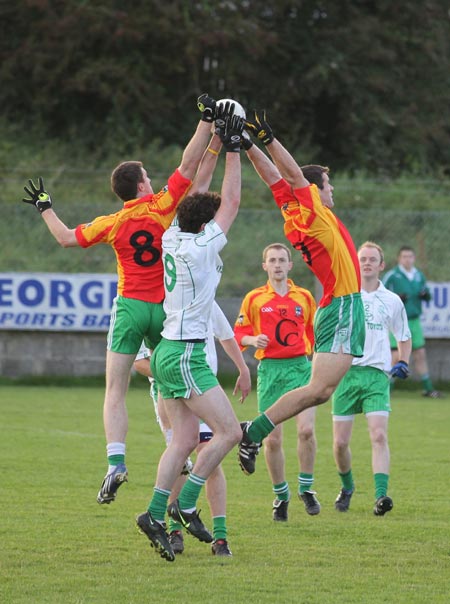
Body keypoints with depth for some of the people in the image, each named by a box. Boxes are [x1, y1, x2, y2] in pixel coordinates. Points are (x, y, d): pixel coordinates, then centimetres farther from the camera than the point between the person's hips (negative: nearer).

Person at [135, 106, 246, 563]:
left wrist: (214, 137, 17)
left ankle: (155, 515, -1)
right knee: (229, 431, -6)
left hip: (169, 351, 9)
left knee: (185, 440, 6)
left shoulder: (173, 238, 6)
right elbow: (231, 202, -9)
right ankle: (185, 505, -7)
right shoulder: (199, 248, -15)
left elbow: (197, 190, 16)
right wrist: (231, 150, -3)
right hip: (185, 356, -9)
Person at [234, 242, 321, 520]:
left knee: (306, 429, -16)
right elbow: (238, 335, 7)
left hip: (300, 366, 0)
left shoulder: (304, 297, 8)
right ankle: (281, 494, 15)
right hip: (270, 369, 0)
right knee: (272, 439, -1)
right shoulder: (254, 299, 4)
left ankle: (306, 488, 1)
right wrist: (253, 339, -13)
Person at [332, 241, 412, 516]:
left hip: (377, 375, 0)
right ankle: (347, 486, 27)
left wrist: (403, 363, 5)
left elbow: (404, 337, 22)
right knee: (341, 442, 0)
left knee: (379, 435, -18)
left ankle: (381, 495, -25)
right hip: (346, 372, 0)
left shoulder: (392, 301, 9)